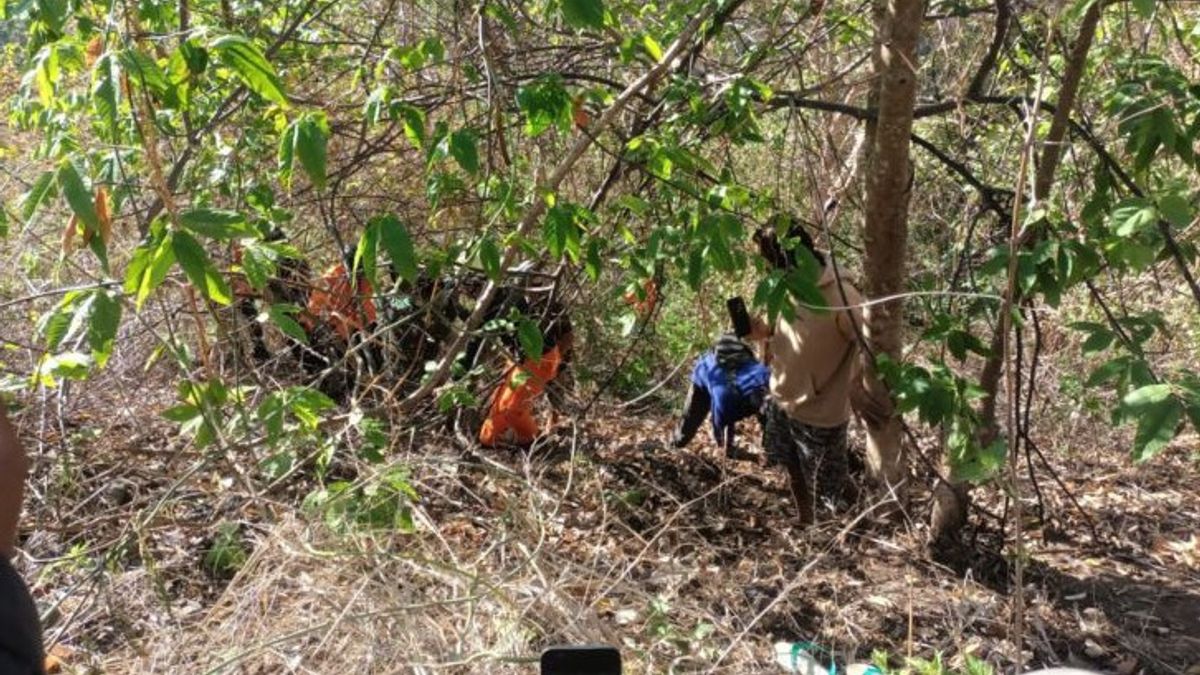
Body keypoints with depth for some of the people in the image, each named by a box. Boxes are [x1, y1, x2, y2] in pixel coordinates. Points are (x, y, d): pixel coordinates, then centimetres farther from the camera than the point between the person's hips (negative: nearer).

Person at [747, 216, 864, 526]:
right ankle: (805, 524, 51)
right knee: (794, 473, 27)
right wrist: (766, 333, -9)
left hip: (820, 416, -7)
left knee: (830, 487, 14)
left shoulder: (841, 299, -30)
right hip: (783, 404, 8)